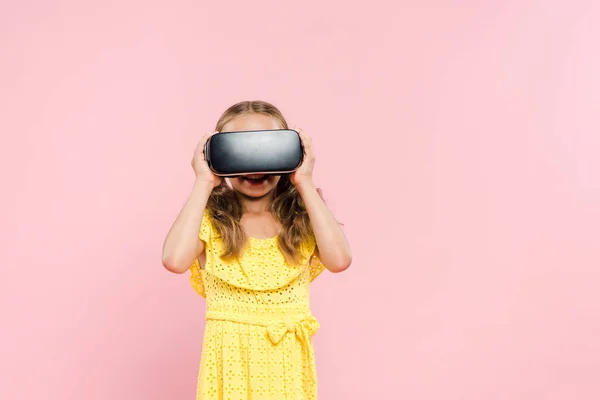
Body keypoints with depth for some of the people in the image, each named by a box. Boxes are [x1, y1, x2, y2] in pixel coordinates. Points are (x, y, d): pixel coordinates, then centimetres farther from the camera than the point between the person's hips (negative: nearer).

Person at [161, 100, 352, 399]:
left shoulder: (302, 218, -1)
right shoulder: (210, 219, -5)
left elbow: (339, 259, -19)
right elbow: (175, 260, -24)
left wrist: (304, 183, -14)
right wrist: (203, 183, -16)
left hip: (288, 364, 2)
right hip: (230, 362, -1)